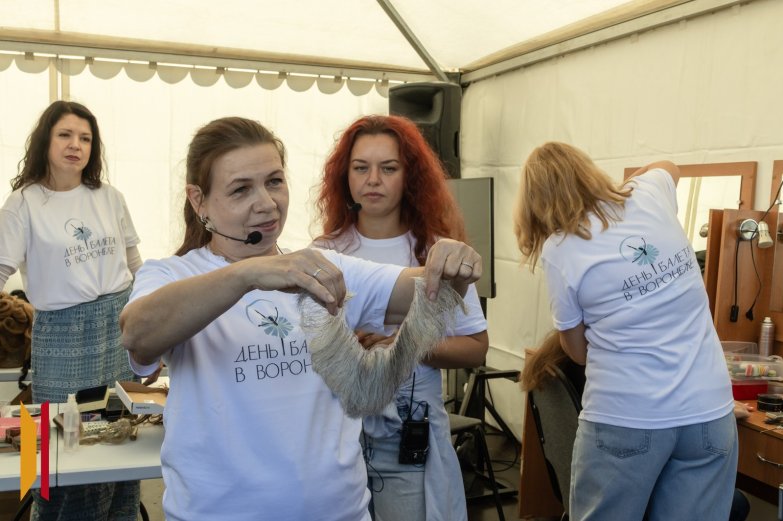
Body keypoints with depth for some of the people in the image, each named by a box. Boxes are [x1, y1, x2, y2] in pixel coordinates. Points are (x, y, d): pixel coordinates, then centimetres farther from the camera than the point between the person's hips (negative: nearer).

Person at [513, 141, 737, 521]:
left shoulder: (557, 249, -7)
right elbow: (667, 166, 30)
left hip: (625, 418, -4)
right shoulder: (650, 196, 2)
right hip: (709, 411, 4)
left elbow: (579, 351, 4)